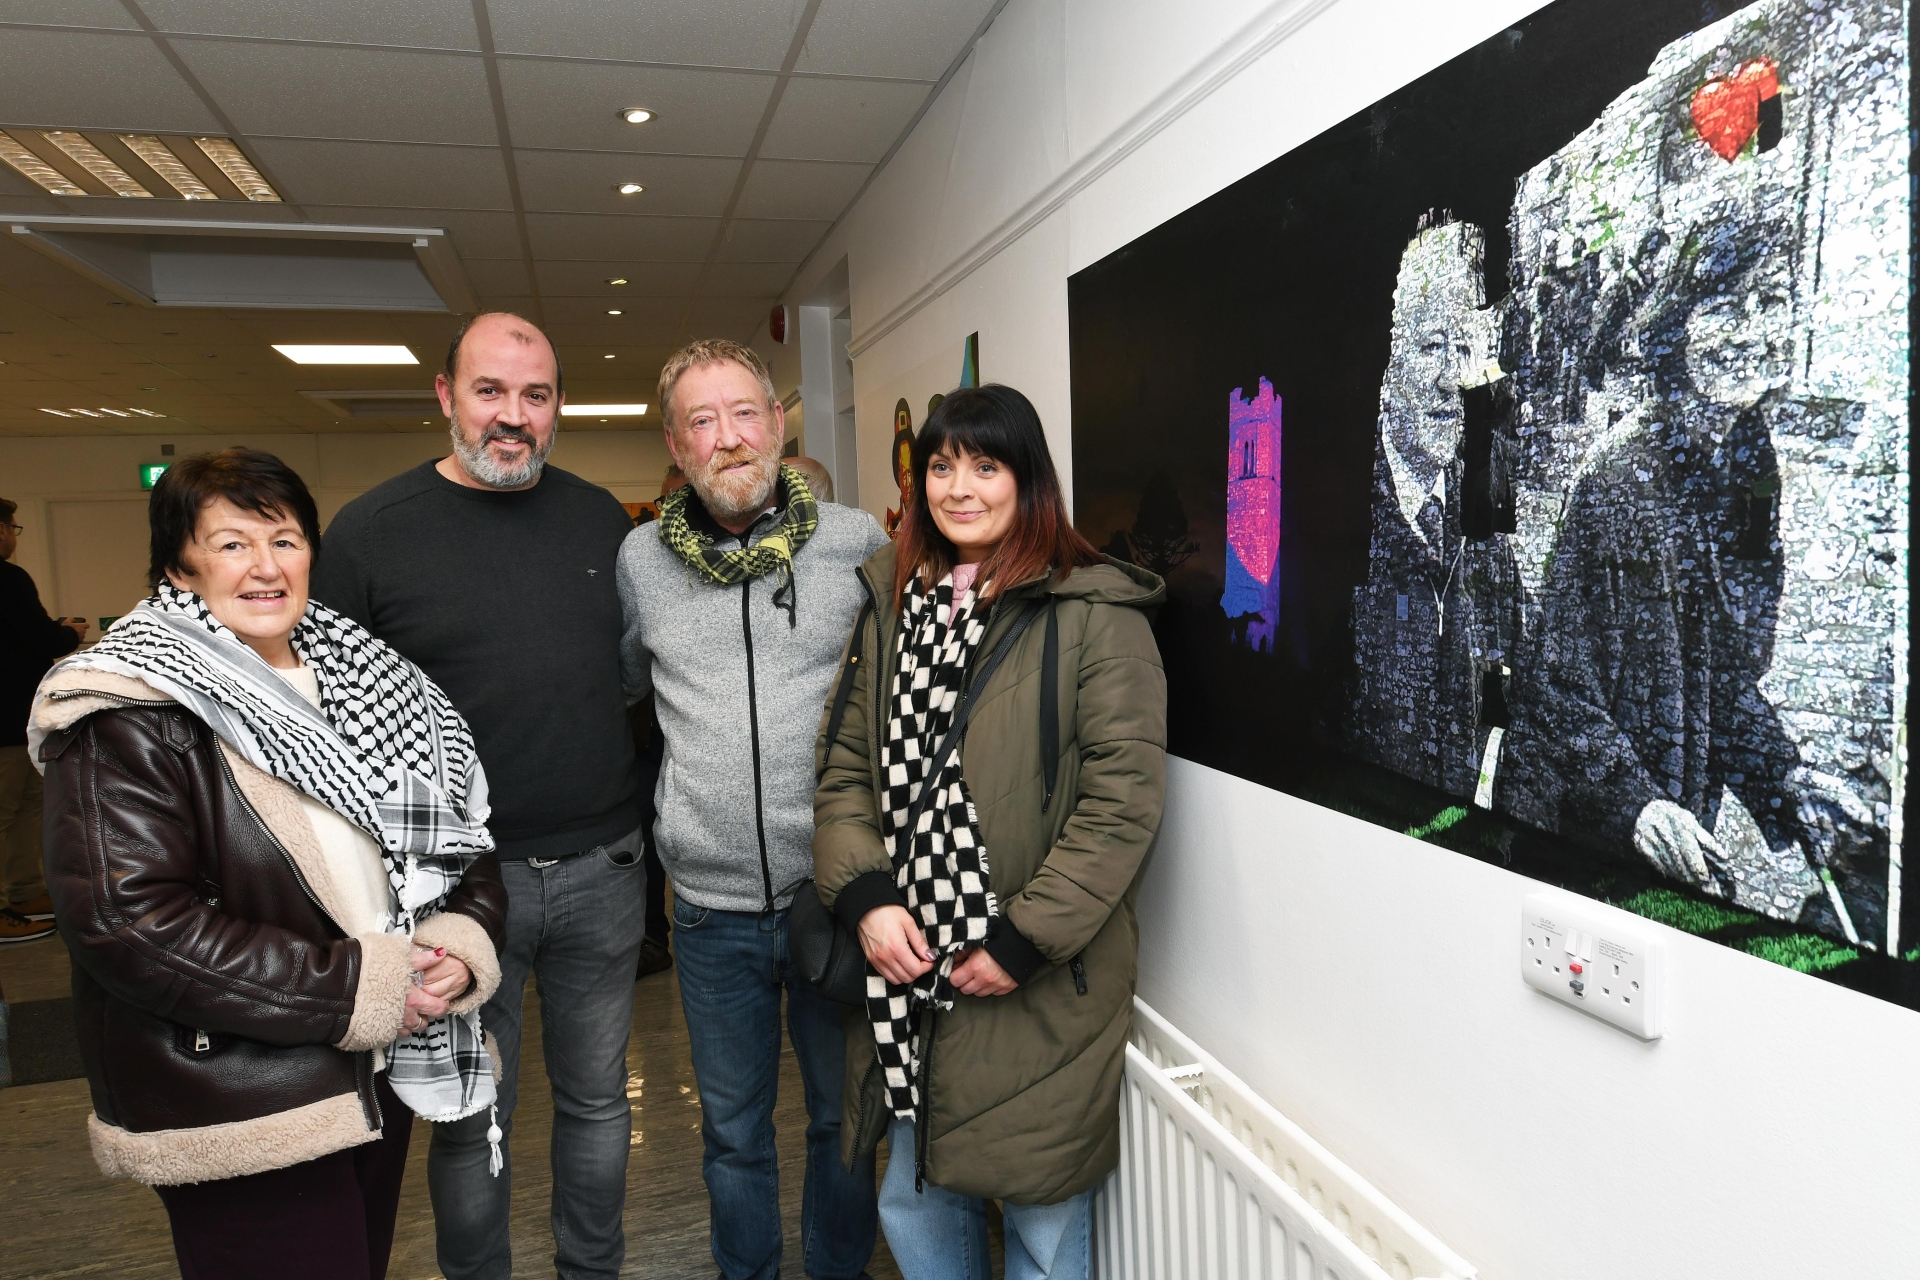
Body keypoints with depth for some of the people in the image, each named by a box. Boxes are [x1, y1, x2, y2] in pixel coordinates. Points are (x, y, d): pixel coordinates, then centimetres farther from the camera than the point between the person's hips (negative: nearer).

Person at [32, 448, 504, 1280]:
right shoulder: (128, 717, -13)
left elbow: (459, 833, 10)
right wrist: (355, 990, -21)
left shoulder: (366, 681, 7)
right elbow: (126, 921, -22)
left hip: (381, 1072, 7)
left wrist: (463, 943, -11)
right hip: (243, 1116, -6)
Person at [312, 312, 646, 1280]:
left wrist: (641, 821, 10)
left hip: (600, 868, 3)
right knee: (471, 1119, 13)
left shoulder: (602, 519, 5)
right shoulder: (369, 531, -4)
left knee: (597, 1098, 17)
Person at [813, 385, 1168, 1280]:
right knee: (914, 1205, 22)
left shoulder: (1095, 614, -10)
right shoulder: (893, 608, 9)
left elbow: (1123, 800, -14)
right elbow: (845, 768, 7)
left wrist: (1025, 940, -16)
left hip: (1038, 986, -5)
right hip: (907, 971, 5)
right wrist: (865, 895, -7)